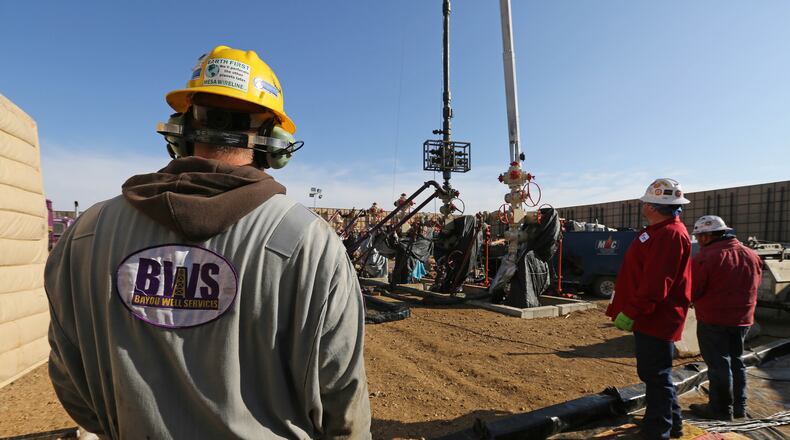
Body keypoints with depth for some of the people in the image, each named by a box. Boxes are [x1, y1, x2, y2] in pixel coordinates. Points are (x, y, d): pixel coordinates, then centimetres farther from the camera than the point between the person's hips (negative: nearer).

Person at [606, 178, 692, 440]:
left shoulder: (670, 234, -20)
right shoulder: (661, 230, 14)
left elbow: (656, 283, -27)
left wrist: (630, 312, -23)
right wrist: (630, 310, 22)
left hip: (656, 318, -11)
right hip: (652, 317, 11)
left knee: (656, 376, 1)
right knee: (654, 373, 21)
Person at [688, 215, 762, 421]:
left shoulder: (707, 257, -20)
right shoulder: (751, 255, 5)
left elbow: (691, 291, -19)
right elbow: (754, 286, 16)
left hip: (713, 319, -7)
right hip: (742, 319, 7)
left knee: (718, 364, 4)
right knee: (735, 361, 19)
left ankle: (721, 409, 15)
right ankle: (739, 407, 29)